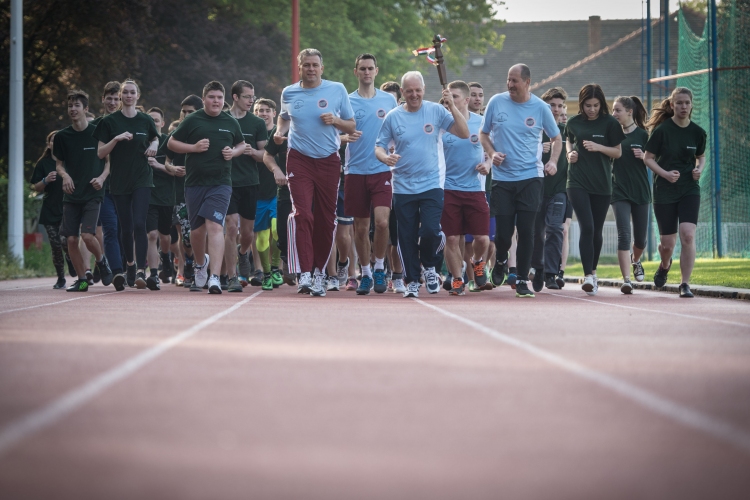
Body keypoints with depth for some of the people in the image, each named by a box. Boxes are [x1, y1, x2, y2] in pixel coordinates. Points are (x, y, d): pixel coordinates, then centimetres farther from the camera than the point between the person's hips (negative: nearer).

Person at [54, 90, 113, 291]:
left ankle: (101, 260, 13)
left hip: (92, 193, -3)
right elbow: (59, 163, 14)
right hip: (71, 195, 3)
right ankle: (81, 280, 10)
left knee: (87, 235, -17)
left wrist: (102, 177, -12)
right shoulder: (62, 136, 5)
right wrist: (64, 175, -8)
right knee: (71, 239, -2)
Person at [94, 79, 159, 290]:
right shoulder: (110, 121, 2)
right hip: (119, 181, 1)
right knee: (126, 228, 6)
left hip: (142, 180, -1)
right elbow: (101, 153, 0)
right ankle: (130, 265, 29)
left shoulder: (146, 120, 5)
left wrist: (154, 146, -1)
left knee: (139, 224, -16)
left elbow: (155, 139, 22)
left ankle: (141, 271, -19)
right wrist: (116, 139, -16)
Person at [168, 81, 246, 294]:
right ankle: (200, 263, 40)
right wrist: (194, 147, -10)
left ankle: (215, 277, -23)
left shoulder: (231, 122, 8)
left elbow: (241, 145, 22)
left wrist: (233, 152, 0)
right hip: (195, 183, 1)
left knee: (214, 225, -16)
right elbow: (171, 143, 6)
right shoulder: (192, 120, 2)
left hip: (221, 183, -1)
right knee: (197, 229, 9)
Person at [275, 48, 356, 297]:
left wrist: (335, 120, -13)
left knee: (326, 219, 4)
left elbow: (351, 126, 7)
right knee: (302, 213, -16)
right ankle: (304, 274, -21)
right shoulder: (288, 93, 6)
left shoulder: (337, 90, 2)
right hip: (299, 159, -1)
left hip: (328, 161, 1)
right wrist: (279, 132, 5)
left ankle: (319, 272, 18)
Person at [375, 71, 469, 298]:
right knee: (407, 237, 3)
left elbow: (464, 134, -4)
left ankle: (429, 266, 14)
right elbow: (379, 147, 5)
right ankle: (412, 281, 17)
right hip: (403, 187, 1)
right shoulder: (393, 117, 2)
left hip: (431, 184, -1)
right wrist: (386, 157, -18)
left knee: (430, 231, -15)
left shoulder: (436, 111, 1)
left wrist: (452, 106, -15)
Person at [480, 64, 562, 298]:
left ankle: (522, 280, 5)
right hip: (502, 178, 1)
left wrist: (553, 161, -5)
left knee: (526, 230, -6)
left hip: (531, 177, -1)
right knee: (503, 232, -1)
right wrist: (491, 153, -6)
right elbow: (484, 134, 12)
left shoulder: (540, 107, 1)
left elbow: (556, 138, 13)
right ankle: (501, 261, 33)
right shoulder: (496, 102, 2)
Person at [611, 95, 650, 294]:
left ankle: (635, 261, 44)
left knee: (640, 237, 11)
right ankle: (626, 279, -17)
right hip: (619, 192, 0)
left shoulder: (642, 135, -1)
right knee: (624, 235, -14)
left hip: (640, 192, 0)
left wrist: (644, 157, -17)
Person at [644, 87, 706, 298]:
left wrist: (699, 169, -4)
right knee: (667, 242, 5)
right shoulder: (662, 130, -8)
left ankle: (685, 284, -9)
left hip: (690, 189, 1)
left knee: (688, 235, -17)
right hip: (664, 191, -1)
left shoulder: (697, 132, 1)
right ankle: (665, 265, 41)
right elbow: (648, 158, -2)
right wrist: (665, 173, -18)